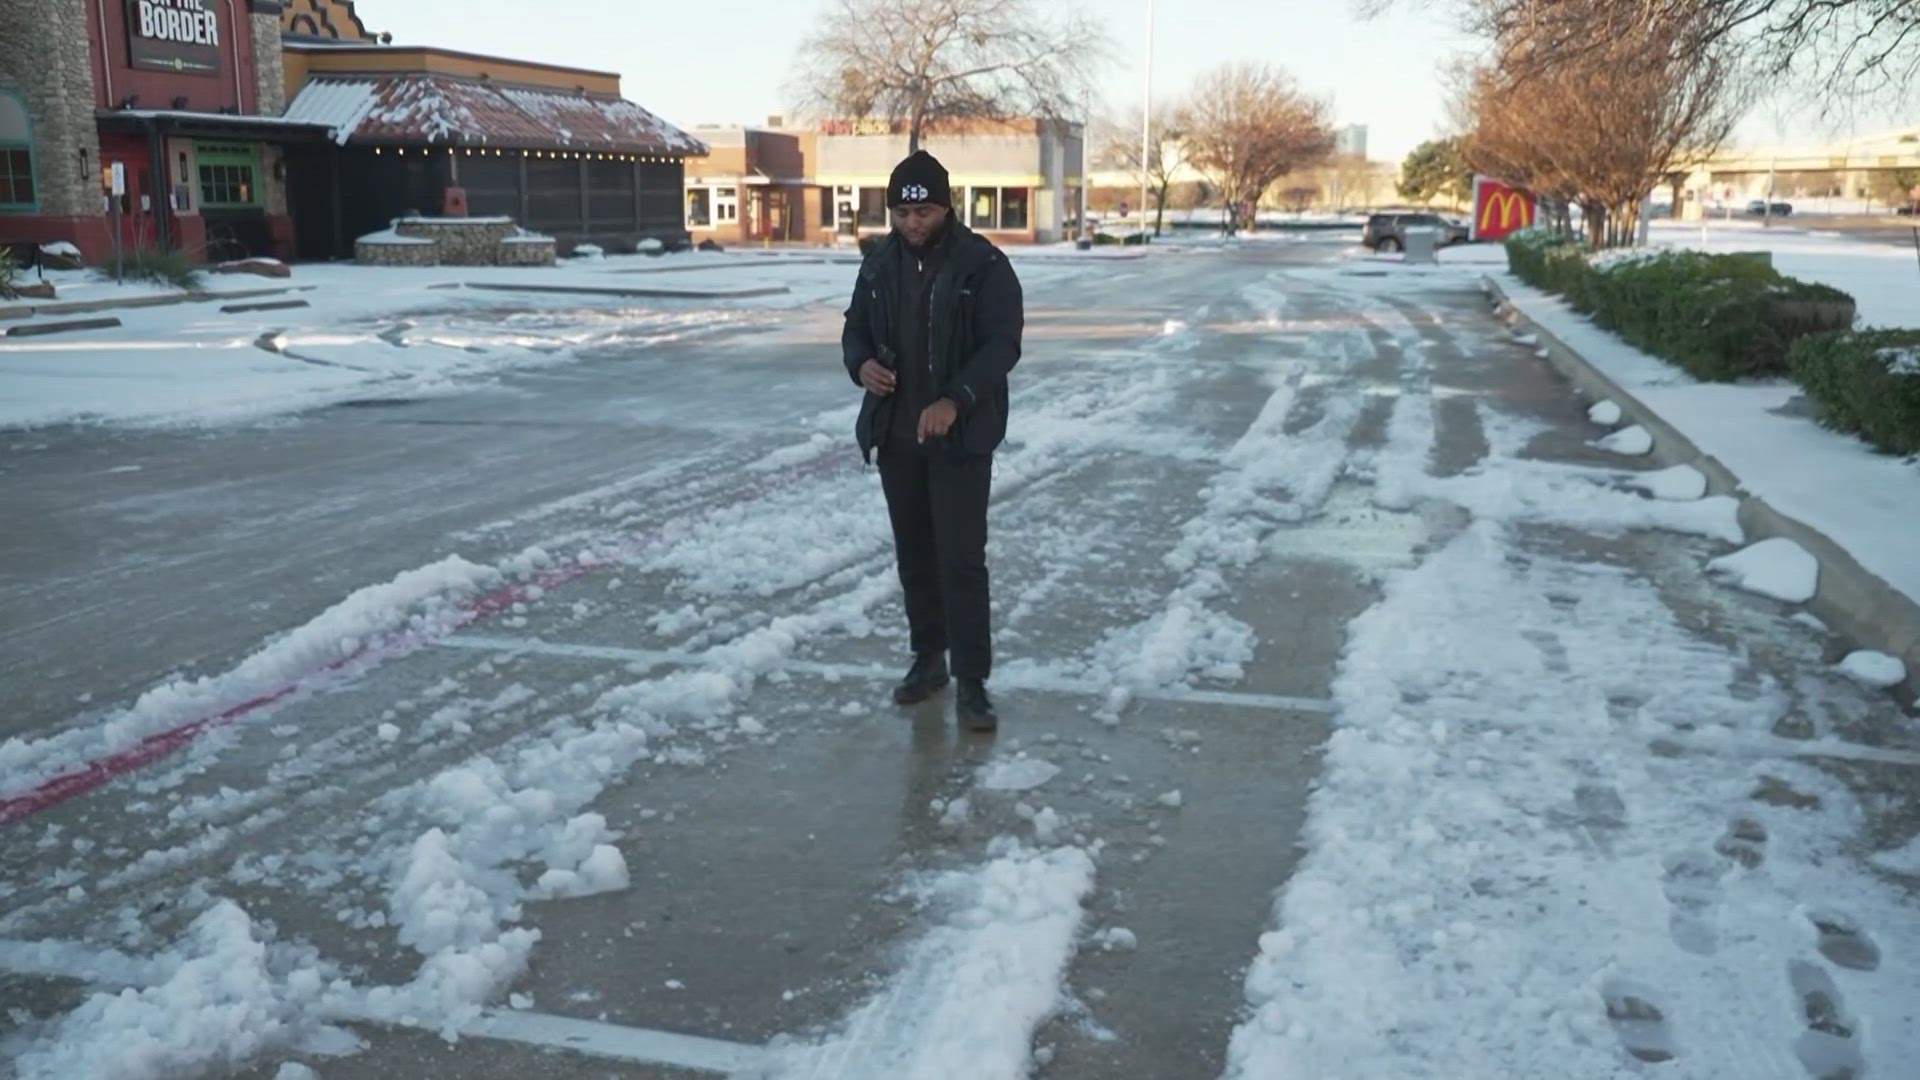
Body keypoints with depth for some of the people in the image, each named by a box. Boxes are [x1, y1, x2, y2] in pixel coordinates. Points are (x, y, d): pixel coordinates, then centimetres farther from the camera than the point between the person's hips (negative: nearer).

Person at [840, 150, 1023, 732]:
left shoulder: (983, 264, -11)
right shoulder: (880, 262, 6)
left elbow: (1003, 344, -17)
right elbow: (856, 328, 14)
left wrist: (954, 401, -32)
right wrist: (861, 364, -11)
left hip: (962, 437, -5)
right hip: (895, 434, 5)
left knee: (961, 558, -6)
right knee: (913, 553, 14)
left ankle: (971, 681, 2)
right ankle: (927, 658, 29)